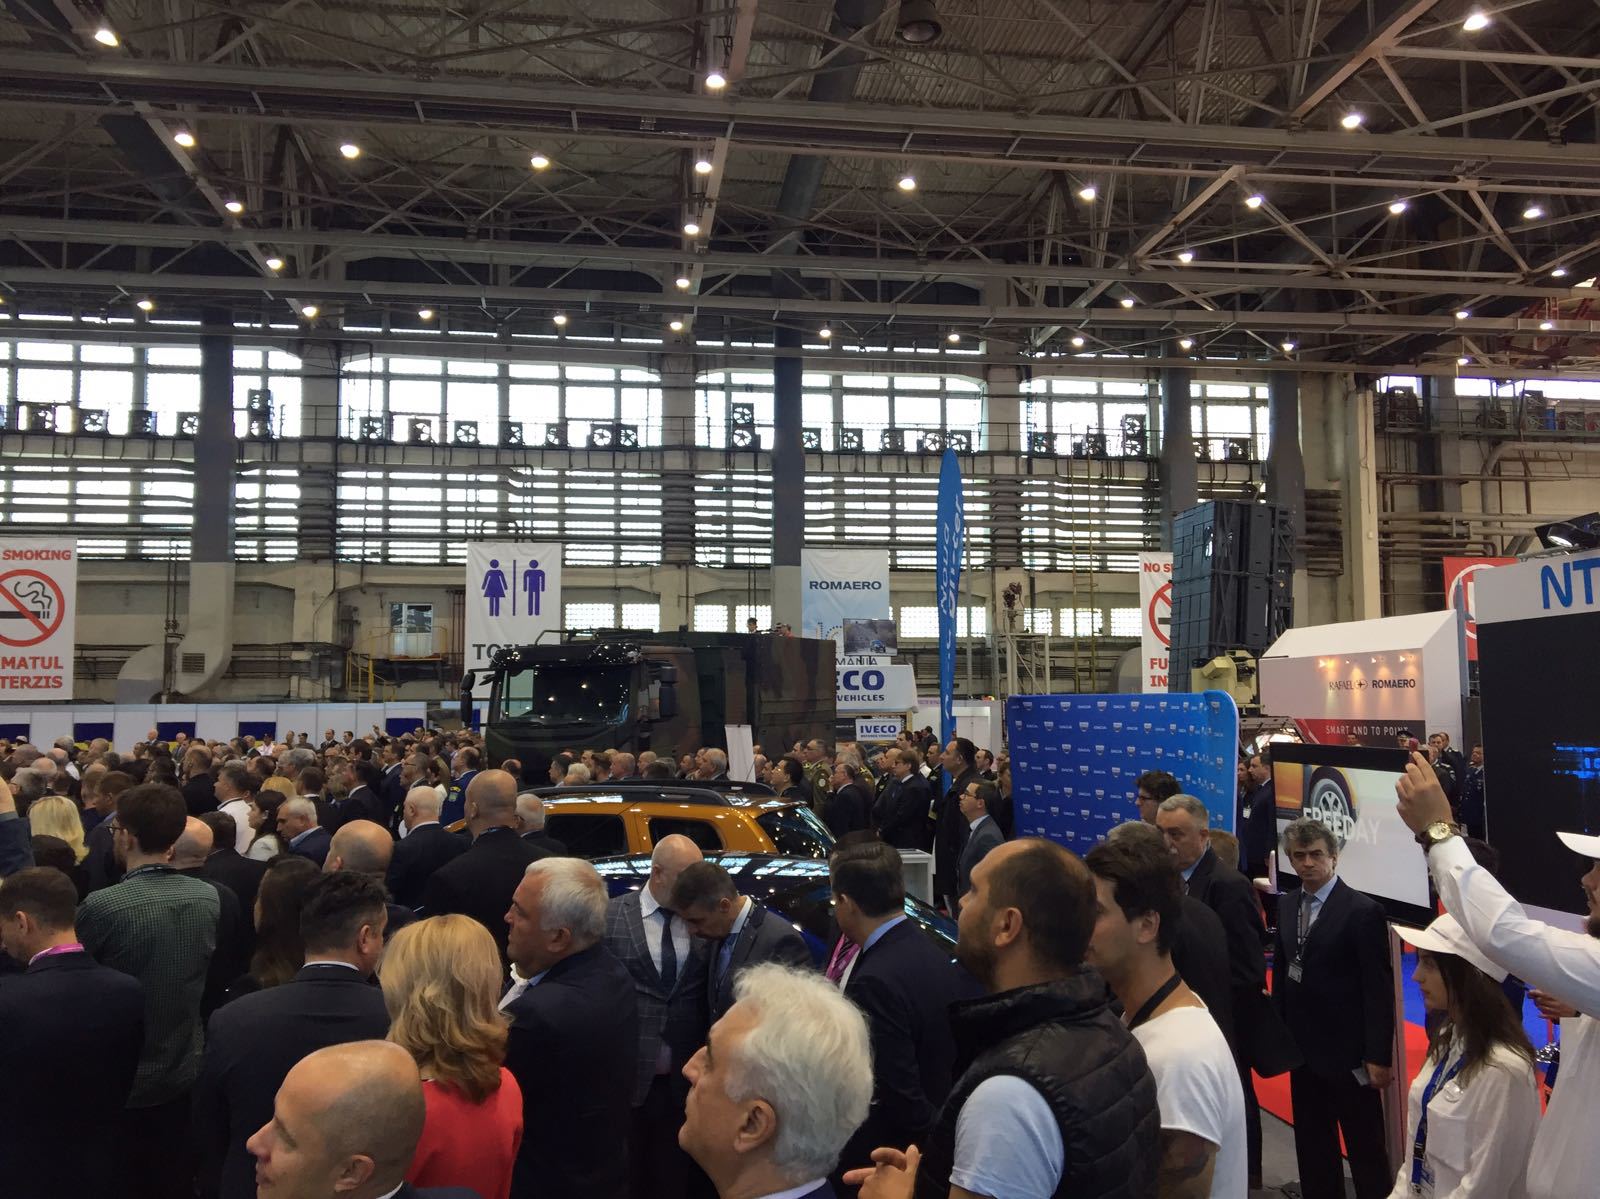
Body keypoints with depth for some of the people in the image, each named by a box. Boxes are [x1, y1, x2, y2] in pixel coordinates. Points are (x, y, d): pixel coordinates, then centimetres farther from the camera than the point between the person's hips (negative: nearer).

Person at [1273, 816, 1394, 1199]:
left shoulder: (1363, 911, -14)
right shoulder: (1286, 905, 6)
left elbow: (1378, 989, -14)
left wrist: (1378, 1056, -15)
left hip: (1348, 1052, -6)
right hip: (1302, 1048, 6)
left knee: (1366, 1147, 7)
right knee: (1311, 1145, 16)